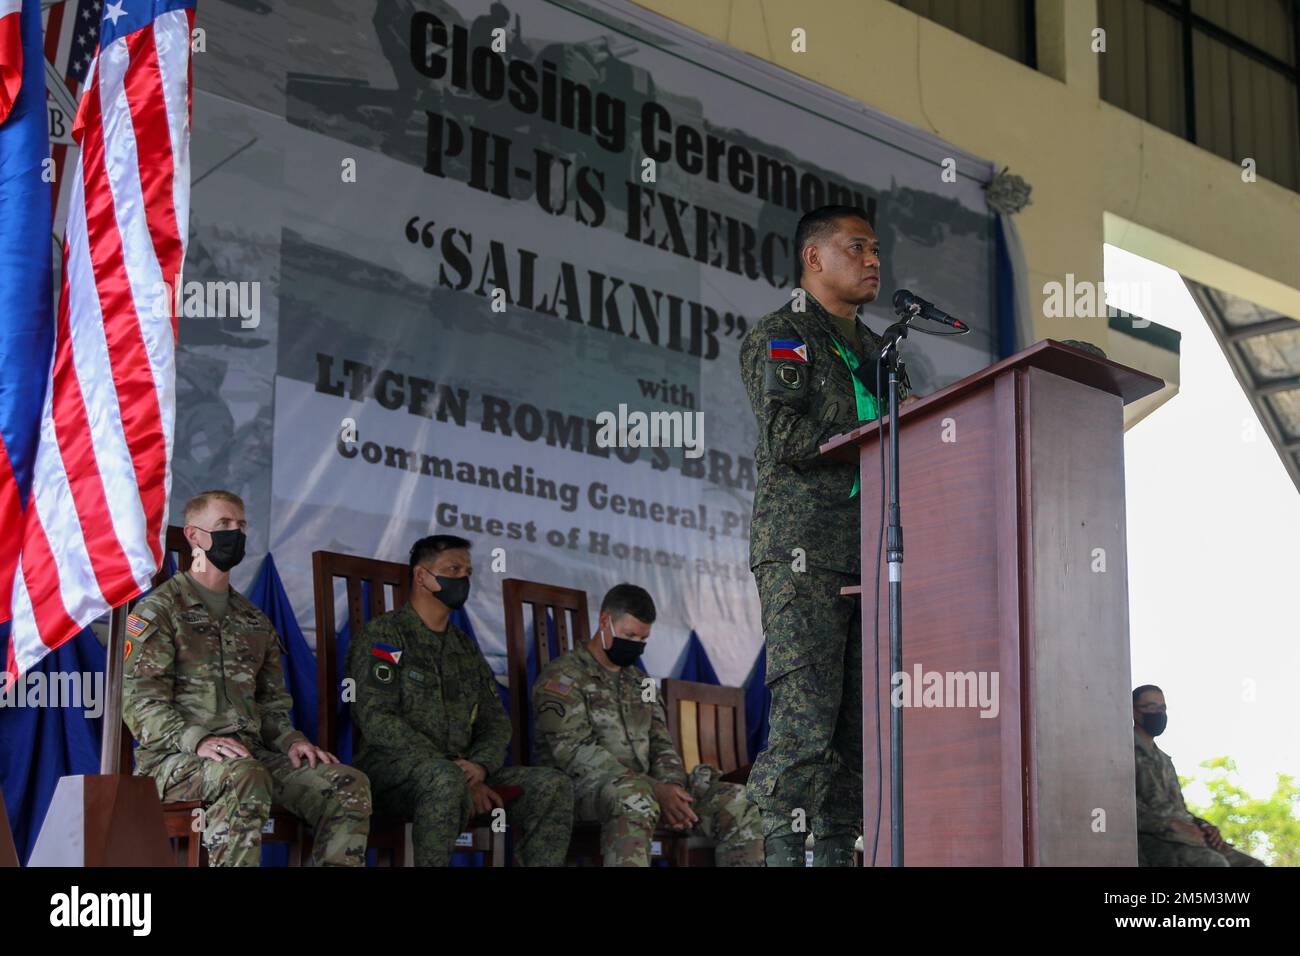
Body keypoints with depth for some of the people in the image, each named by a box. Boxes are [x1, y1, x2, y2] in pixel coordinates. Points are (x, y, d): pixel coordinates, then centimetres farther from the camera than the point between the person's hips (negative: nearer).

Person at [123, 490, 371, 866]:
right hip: (176, 758, -6)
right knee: (243, 778, -40)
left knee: (351, 785, -15)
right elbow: (140, 703, -8)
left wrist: (290, 740, 3)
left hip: (250, 752, 6)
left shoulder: (254, 621, 24)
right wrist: (198, 740, -25)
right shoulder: (158, 610, 3)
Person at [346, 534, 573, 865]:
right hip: (392, 768, -6)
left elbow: (497, 722, 17)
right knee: (445, 778, -40)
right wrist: (456, 772, -19)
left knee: (554, 786, -13)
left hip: (461, 770, 7)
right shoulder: (383, 635, -1)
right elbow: (376, 720, -13)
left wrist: (480, 767, -8)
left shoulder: (465, 647, 22)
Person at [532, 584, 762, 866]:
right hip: (585, 789, -7)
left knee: (735, 802, -13)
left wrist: (671, 787, -6)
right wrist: (655, 790, -20)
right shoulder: (563, 676, 0)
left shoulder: (640, 682, 25)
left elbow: (661, 745, 20)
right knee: (635, 800, -41)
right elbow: (575, 752, -12)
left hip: (645, 787, 7)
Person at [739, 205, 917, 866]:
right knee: (805, 720, -14)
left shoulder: (875, 349, 27)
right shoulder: (779, 335, 5)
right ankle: (785, 853, -14)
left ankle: (838, 853, 3)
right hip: (804, 551, -7)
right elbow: (788, 436, -10)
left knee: (861, 725, 1)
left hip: (871, 553, 7)